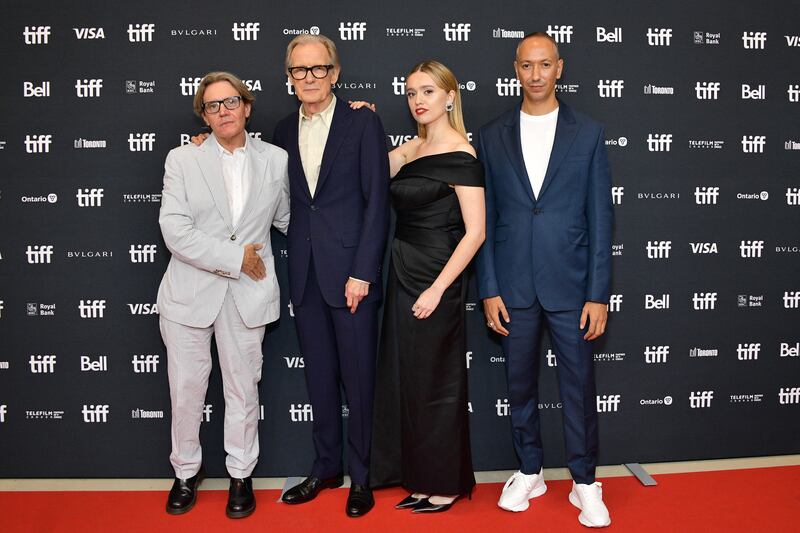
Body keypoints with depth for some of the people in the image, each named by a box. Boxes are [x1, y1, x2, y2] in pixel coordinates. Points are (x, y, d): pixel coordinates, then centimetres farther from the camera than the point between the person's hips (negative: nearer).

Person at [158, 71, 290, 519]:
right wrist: (235, 257, -14)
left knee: (243, 388, 10)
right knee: (186, 389, 9)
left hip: (248, 295, 1)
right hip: (190, 292, 0)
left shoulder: (276, 160, 4)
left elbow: (286, 219, 17)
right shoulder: (183, 160, 0)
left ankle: (241, 476, 28)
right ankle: (186, 472, 31)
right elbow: (175, 231, -11)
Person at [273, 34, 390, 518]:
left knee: (359, 377, 5)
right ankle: (327, 467, 29)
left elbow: (377, 201, -8)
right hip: (305, 274, 5)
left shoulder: (363, 122, -3)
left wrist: (363, 272, -13)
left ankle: (361, 475, 21)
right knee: (319, 376, 14)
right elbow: (288, 202, 15)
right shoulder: (284, 131, 12)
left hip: (351, 271, -4)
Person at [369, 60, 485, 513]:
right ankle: (422, 480, 29)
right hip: (403, 275, 8)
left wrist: (437, 290, -19)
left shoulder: (461, 156, -12)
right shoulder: (410, 150, 11)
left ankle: (445, 486, 21)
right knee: (407, 379, 13)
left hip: (435, 281, -8)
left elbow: (475, 232, -16)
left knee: (433, 382, 3)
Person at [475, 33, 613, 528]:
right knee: (521, 382, 12)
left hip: (570, 283, -1)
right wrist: (489, 289, -1)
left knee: (580, 384, 6)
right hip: (514, 286, 2)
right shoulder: (493, 136, 4)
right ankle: (530, 472, 30)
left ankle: (585, 482, 23)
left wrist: (598, 293, -6)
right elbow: (486, 219, 4)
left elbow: (600, 217, -1)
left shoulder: (588, 132, 1)